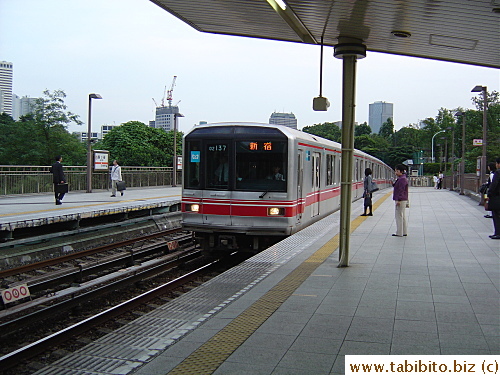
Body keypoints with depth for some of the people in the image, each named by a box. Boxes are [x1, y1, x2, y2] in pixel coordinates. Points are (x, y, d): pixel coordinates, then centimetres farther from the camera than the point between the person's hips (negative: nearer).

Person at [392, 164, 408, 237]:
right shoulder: (400, 179, 16)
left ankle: (399, 233, -2)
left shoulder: (402, 179, -16)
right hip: (403, 200, 11)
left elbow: (401, 190, -21)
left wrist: (398, 200, -23)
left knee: (399, 216, -6)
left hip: (401, 200, -11)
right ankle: (404, 232, 19)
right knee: (403, 216, 13)